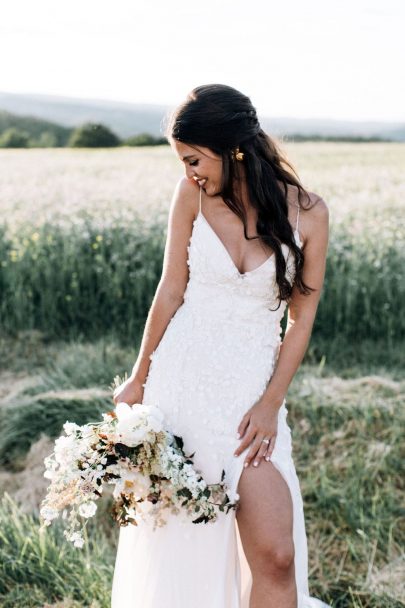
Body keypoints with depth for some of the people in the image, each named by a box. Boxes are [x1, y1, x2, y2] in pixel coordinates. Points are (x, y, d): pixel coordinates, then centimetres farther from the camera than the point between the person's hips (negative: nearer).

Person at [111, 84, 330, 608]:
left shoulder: (307, 212, -7)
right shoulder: (194, 193, -4)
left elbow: (302, 318, -1)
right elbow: (170, 291, 3)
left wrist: (271, 404, -7)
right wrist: (139, 381, 8)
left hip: (252, 390, -1)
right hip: (182, 379, 1)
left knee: (275, 556, -8)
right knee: (173, 550, 10)